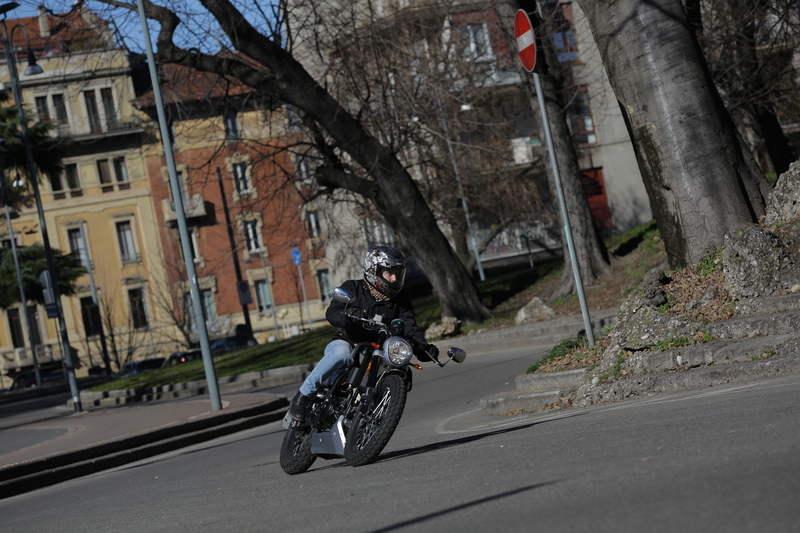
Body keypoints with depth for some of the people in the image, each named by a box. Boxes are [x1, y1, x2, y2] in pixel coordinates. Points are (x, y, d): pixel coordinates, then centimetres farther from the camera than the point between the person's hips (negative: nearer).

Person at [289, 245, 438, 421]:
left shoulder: (400, 301, 8)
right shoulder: (352, 288, -2)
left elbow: (410, 327, -5)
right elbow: (332, 312, -17)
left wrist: (423, 347, -27)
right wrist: (348, 317, -41)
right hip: (346, 343, -4)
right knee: (341, 352, -37)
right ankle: (303, 395, -27)